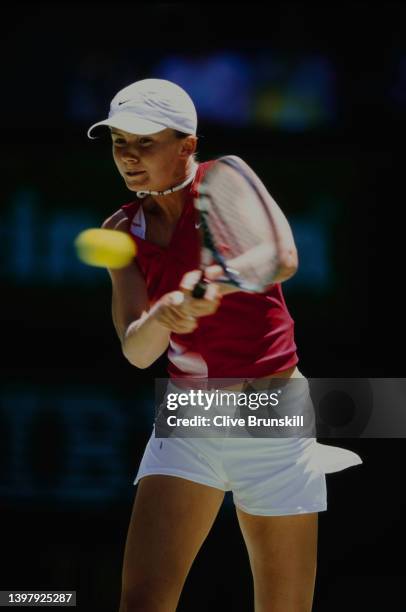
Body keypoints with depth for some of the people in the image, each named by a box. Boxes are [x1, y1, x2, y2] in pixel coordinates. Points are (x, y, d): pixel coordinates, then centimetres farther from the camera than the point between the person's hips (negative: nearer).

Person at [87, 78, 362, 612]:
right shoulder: (123, 232, 3)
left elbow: (284, 259, -27)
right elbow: (136, 351, -7)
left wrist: (212, 287, -46)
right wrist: (161, 317, -31)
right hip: (188, 425, 3)